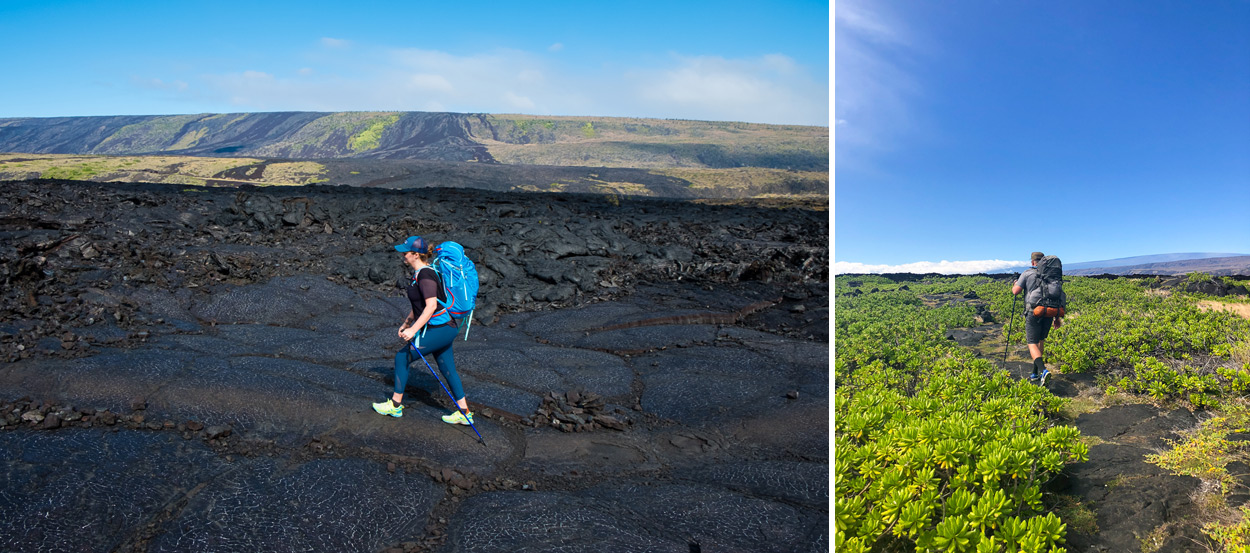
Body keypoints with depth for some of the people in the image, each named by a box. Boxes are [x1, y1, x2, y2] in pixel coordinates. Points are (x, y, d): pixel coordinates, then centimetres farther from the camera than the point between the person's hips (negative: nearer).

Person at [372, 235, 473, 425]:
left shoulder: (425, 275, -18)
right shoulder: (419, 273, 13)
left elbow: (431, 305, -26)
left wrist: (413, 329, -27)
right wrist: (406, 323, 27)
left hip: (437, 329, -10)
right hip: (444, 328, 10)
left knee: (402, 358, 2)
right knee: (447, 369, 14)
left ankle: (395, 405, 16)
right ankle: (464, 413, 19)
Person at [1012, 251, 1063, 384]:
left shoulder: (1027, 273, 0)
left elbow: (1016, 291, -6)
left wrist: (1014, 285, 19)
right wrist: (1057, 316, 15)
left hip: (1034, 312, -5)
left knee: (1032, 344, -4)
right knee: (1040, 341, 19)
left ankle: (1043, 371, -27)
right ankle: (1035, 373, 24)